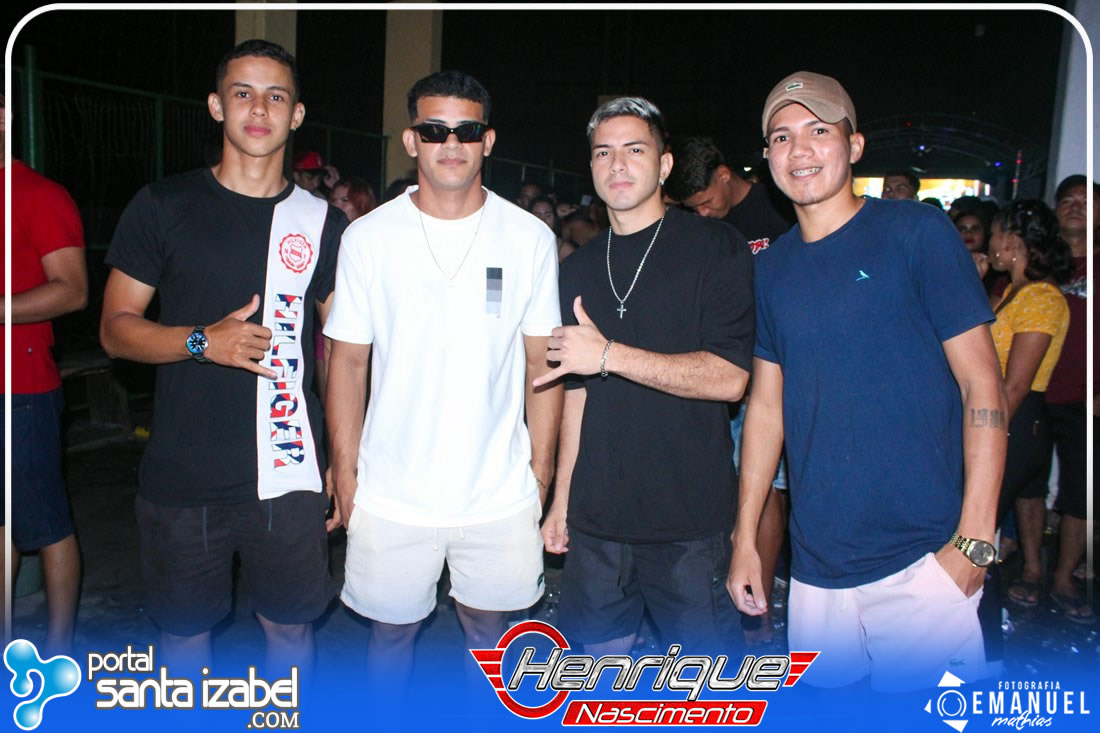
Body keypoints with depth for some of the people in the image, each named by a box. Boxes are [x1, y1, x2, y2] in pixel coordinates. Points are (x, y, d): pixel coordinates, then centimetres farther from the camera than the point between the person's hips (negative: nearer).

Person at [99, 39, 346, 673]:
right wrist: (203, 341, -17)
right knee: (184, 630, 13)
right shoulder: (164, 206, 1)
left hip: (289, 477, 1)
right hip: (181, 475, 0)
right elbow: (116, 328, 2)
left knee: (291, 625, 11)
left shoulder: (323, 222, 4)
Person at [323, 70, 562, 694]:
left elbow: (542, 363, 2)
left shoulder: (530, 238, -1)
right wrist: (345, 471, 0)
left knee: (492, 631, 17)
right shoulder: (369, 237, -1)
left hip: (500, 495, 1)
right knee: (391, 631, 15)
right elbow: (348, 362, 2)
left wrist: (540, 472, 1)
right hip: (391, 495, 0)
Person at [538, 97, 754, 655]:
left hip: (690, 523, -4)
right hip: (597, 517, 5)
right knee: (599, 652, 15)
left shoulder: (715, 248, -5)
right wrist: (561, 499, 11)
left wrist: (609, 353, -20)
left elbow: (728, 377, -14)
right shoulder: (578, 269, 12)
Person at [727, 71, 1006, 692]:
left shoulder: (916, 232, -5)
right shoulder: (771, 269, 8)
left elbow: (983, 385, -7)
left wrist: (975, 540, -13)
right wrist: (746, 538, 8)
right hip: (818, 562, 4)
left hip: (923, 556, -4)